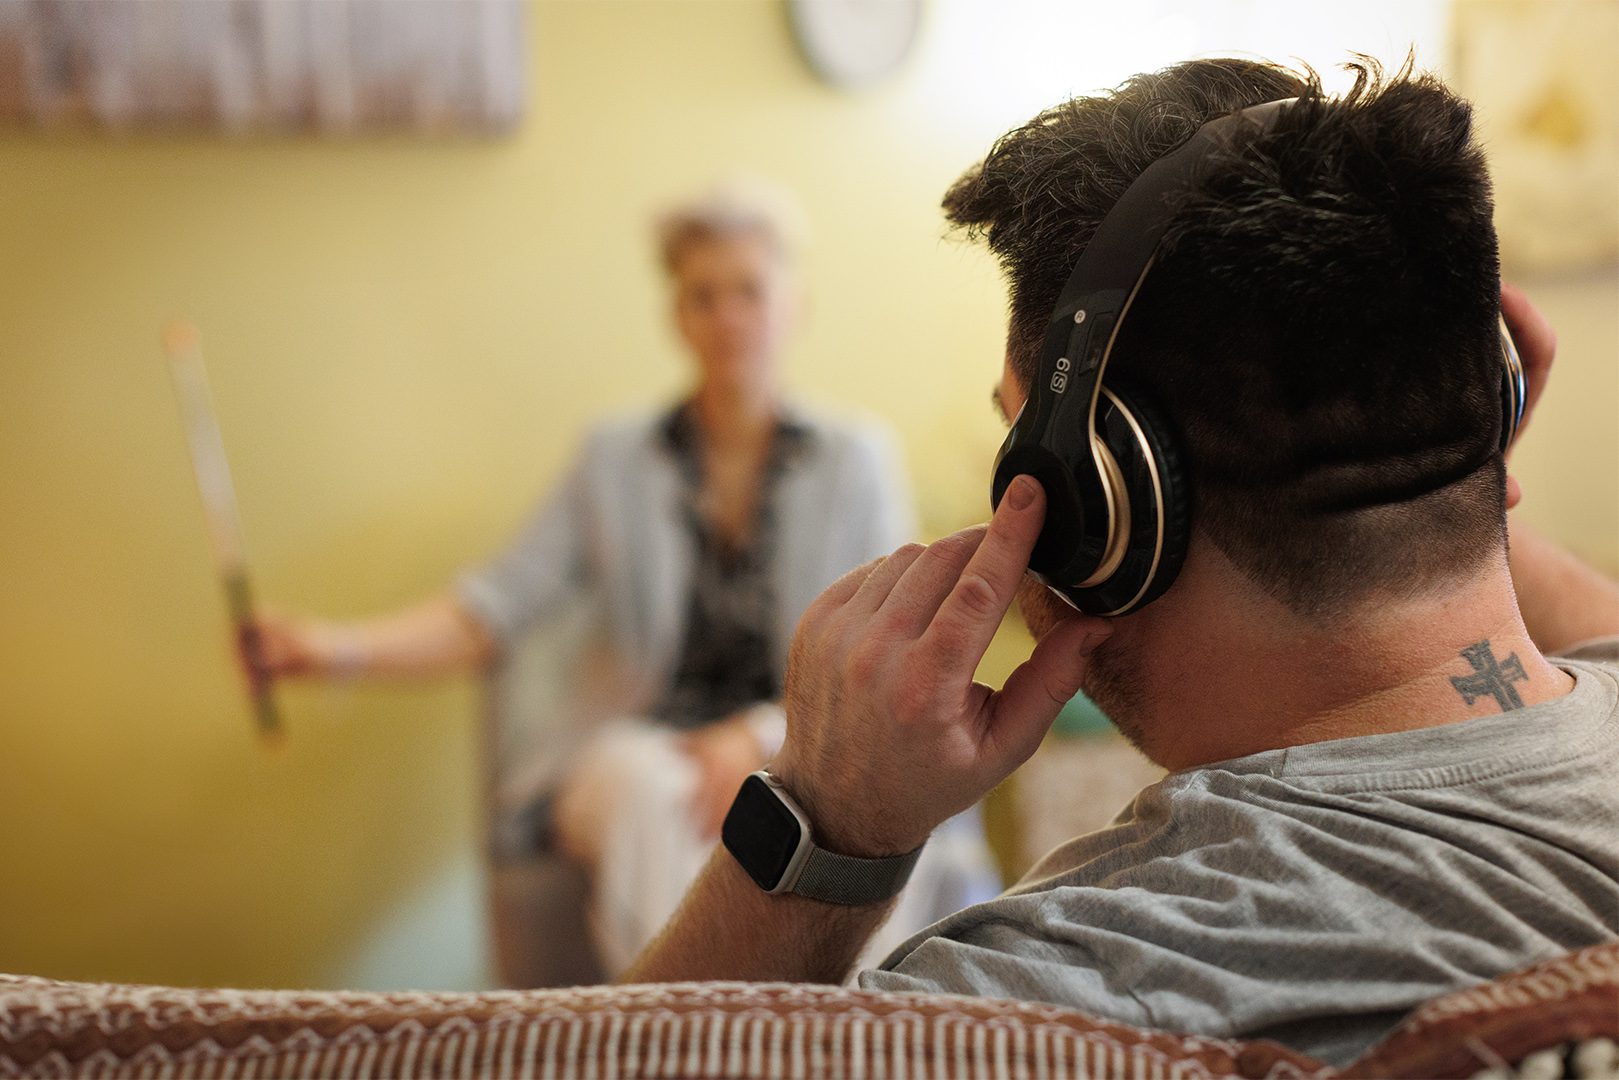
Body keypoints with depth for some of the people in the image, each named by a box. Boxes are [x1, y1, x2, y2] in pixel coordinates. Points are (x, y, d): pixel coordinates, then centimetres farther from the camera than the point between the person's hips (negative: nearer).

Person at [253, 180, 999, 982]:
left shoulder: (857, 461, 9)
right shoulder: (616, 460, 11)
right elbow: (495, 608, 1)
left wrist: (762, 736, -17)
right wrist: (344, 647, -17)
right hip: (648, 746, 1)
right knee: (651, 795, -36)